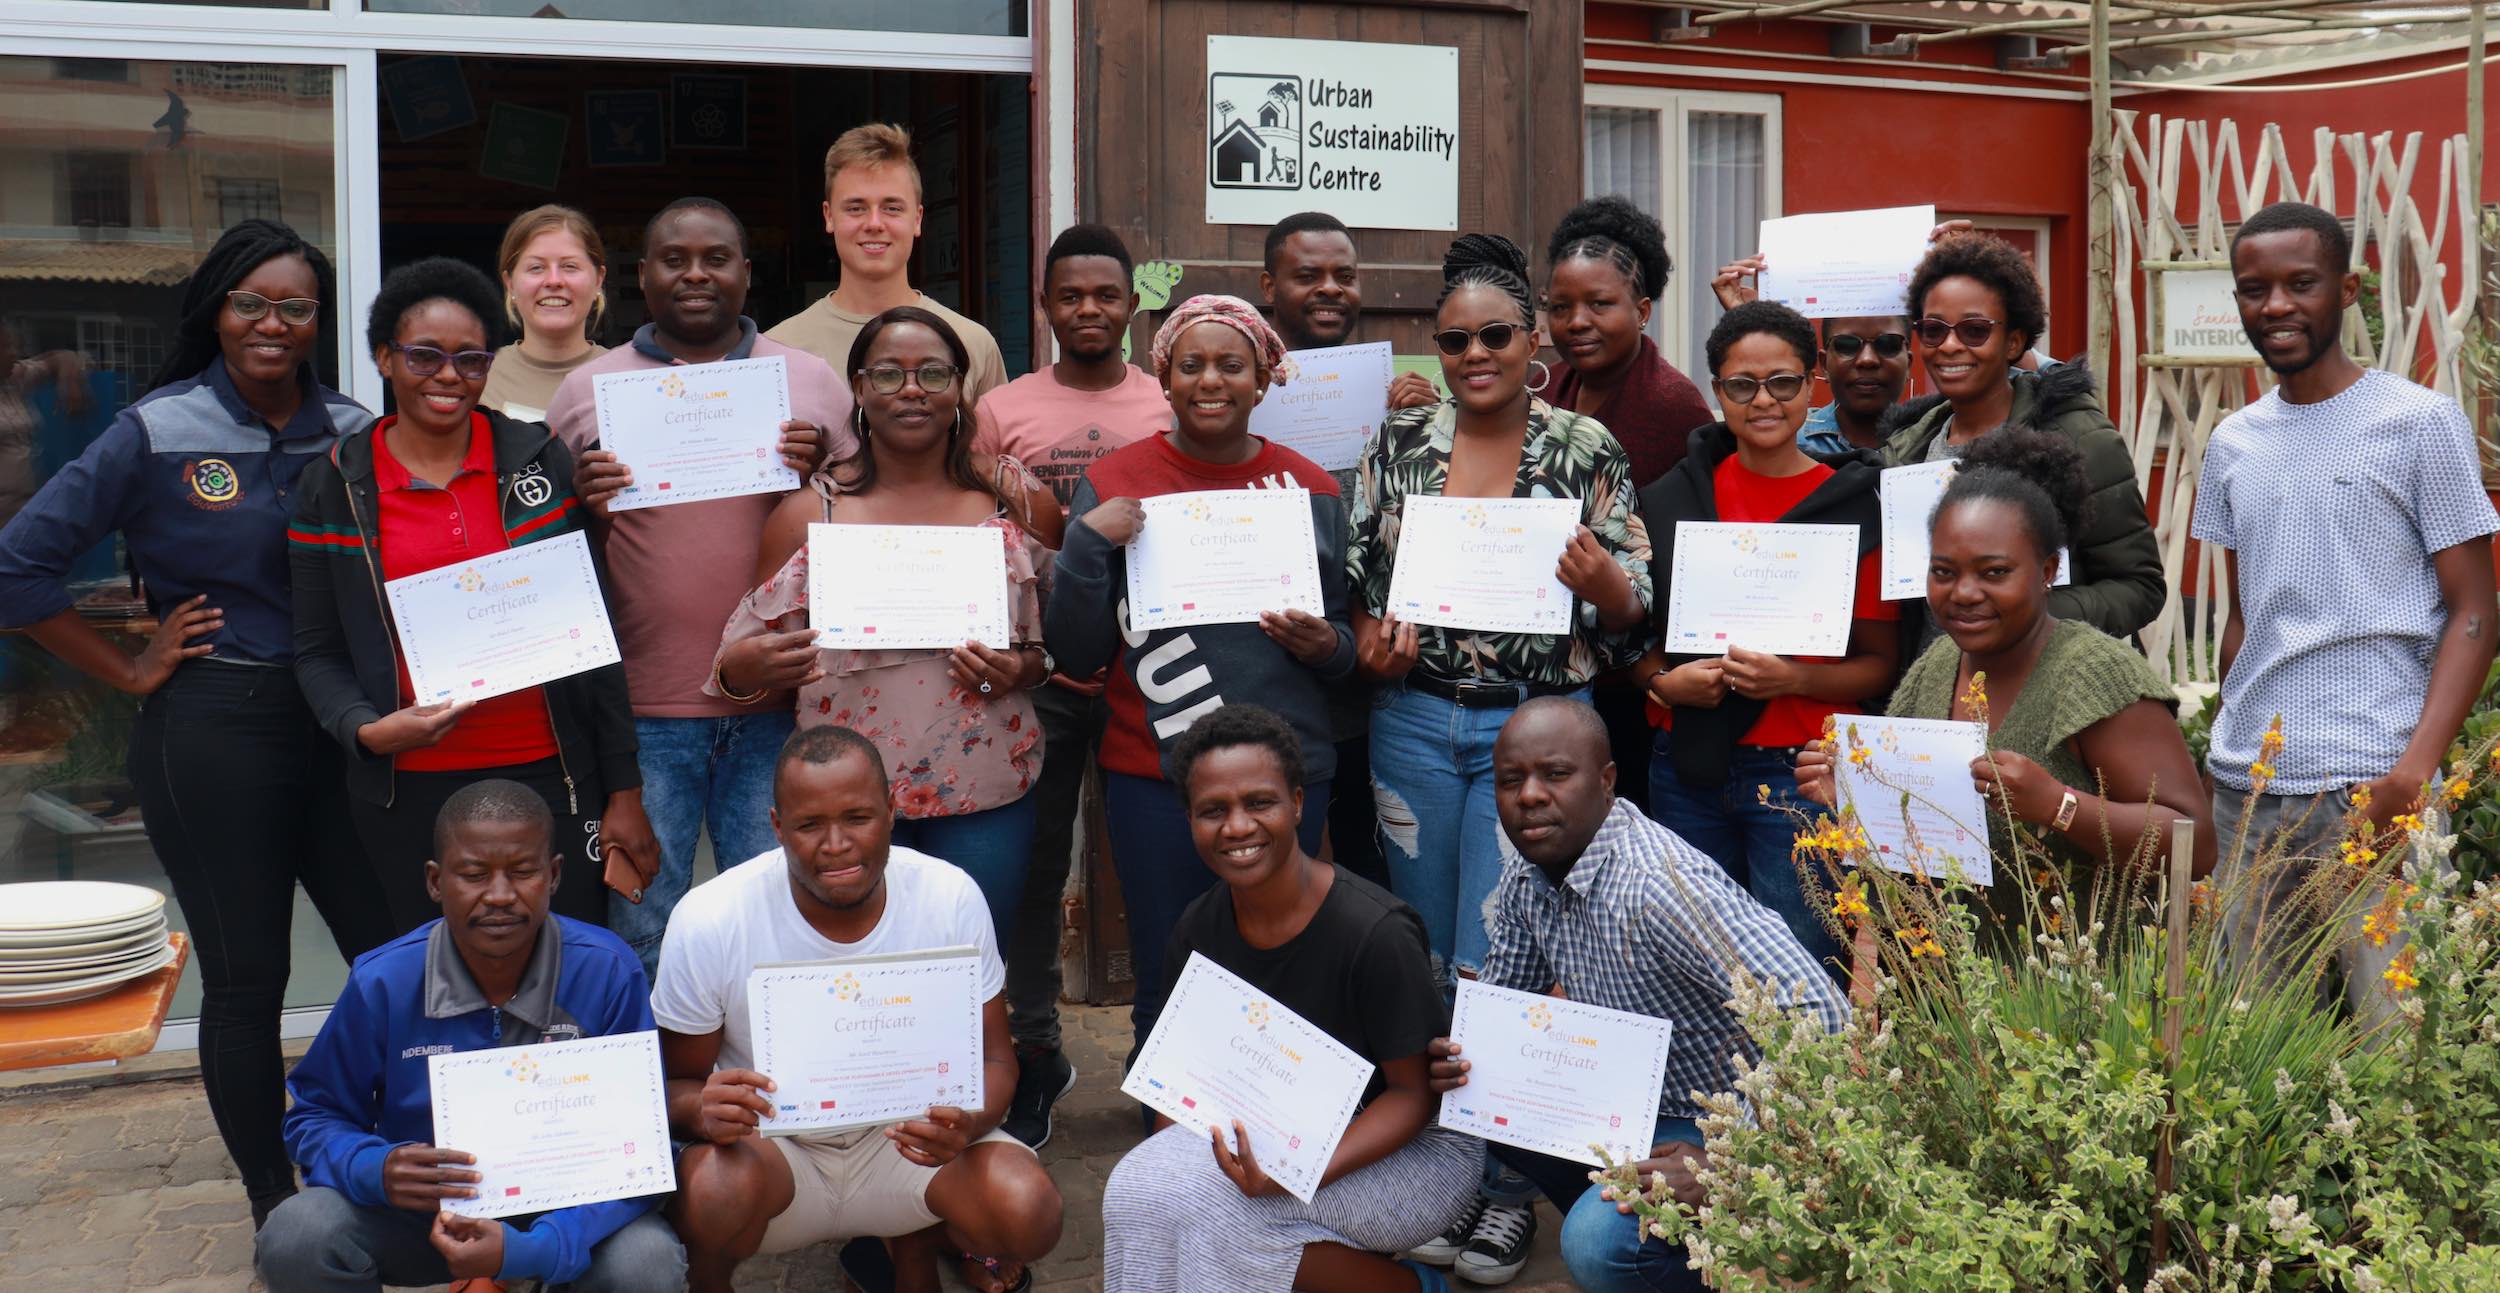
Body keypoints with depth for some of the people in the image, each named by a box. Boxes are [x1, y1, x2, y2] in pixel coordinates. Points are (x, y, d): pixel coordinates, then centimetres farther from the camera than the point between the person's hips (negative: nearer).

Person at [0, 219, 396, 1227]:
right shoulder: (157, 433, -5)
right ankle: (273, 1201, 21)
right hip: (211, 731, -3)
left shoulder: (354, 435, 5)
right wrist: (130, 671, -4)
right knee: (244, 980, 6)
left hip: (336, 723, 3)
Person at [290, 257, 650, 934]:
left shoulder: (539, 460, 5)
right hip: (410, 795, 0)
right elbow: (317, 651, 8)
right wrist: (367, 729, -13)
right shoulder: (334, 486, 5)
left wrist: (624, 789, 3)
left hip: (547, 777, 0)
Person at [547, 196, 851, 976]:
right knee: (639, 930, 6)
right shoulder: (586, 391, 8)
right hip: (642, 710, 0)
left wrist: (821, 475, -9)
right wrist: (582, 505, -10)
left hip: (777, 709, 1)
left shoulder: (811, 382, 9)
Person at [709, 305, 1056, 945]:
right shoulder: (810, 510, 3)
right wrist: (743, 667, -18)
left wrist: (1025, 669, -8)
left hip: (986, 795, 1)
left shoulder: (1016, 498, 5)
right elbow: (743, 656, 4)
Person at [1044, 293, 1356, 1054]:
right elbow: (1076, 655, -1)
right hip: (1154, 776, -1)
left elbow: (1344, 638, 16)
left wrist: (1327, 646, -7)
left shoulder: (1311, 489, 7)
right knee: (1167, 984, 5)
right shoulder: (1115, 484, 2)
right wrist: (1088, 543, -14)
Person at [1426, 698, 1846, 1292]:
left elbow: (1818, 1017, -35)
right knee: (1473, 1093, -4)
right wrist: (1460, 1055, -10)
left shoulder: (1660, 882, -30)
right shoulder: (1527, 874, -2)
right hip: (1630, 1099, 9)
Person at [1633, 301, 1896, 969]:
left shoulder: (1857, 505, 0)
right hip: (1686, 769, 3)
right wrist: (1664, 681, -5)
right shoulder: (1672, 499, 9)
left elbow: (1880, 662, 1)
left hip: (1799, 771, -3)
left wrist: (1792, 677, -16)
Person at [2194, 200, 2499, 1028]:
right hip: (2246, 788, 5)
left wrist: (2415, 772, -15)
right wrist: (2232, 747, 8)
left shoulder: (2420, 423, -2)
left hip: (2370, 787, -5)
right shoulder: (2232, 445, 13)